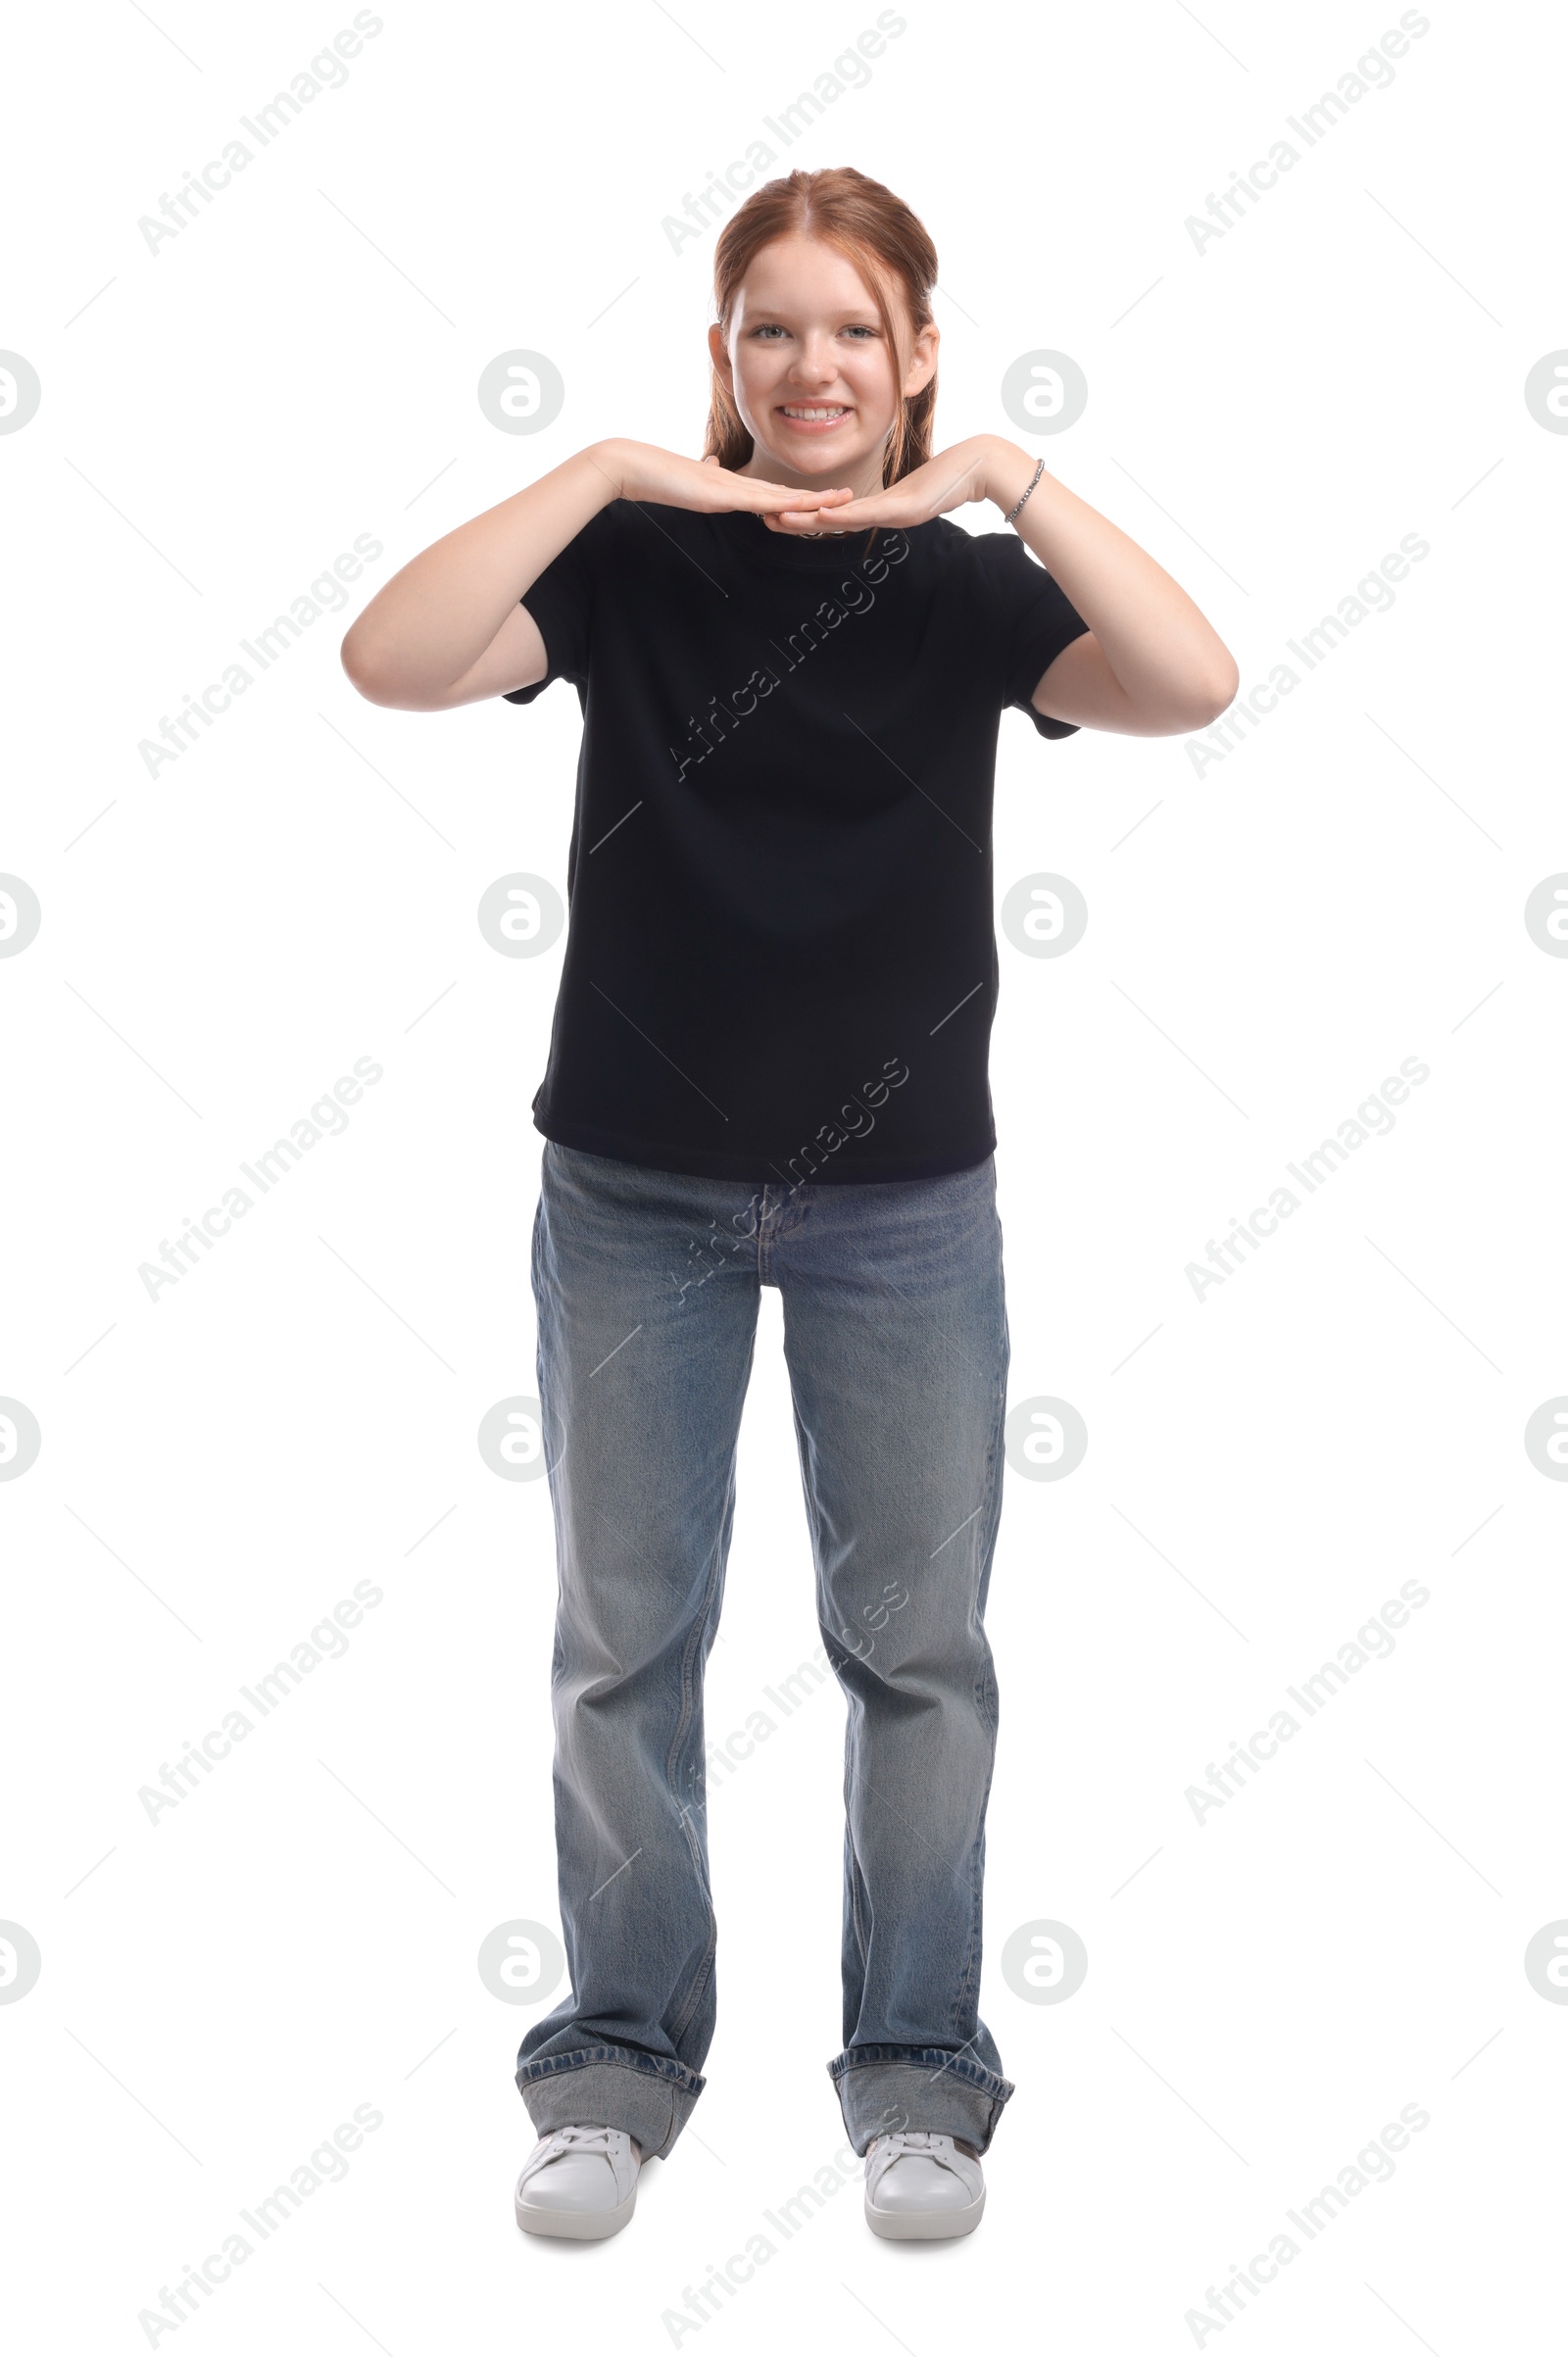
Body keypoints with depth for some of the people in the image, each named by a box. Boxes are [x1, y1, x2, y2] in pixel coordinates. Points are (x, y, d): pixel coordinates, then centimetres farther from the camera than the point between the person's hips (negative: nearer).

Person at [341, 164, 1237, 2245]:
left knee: (918, 1643, 8)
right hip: (638, 1193, 0)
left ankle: (919, 2072, 24)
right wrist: (609, 470, -21)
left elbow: (1191, 687, -20)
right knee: (626, 1639, 8)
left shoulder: (969, 583, -2)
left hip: (902, 1204, 0)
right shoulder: (633, 560, -3)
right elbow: (393, 661, -19)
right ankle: (622, 2063, 25)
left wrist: (1009, 479, -23)